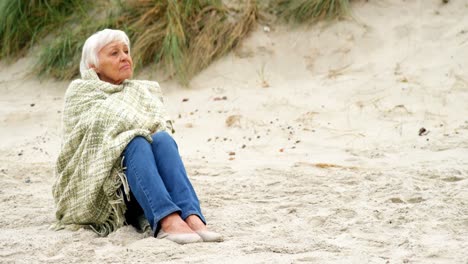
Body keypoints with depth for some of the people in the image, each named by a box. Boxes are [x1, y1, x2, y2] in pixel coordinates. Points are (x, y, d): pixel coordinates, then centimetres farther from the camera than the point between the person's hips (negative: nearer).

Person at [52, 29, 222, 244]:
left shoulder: (145, 91, 23)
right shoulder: (80, 93, 12)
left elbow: (162, 127, 8)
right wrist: (142, 132, -10)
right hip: (95, 191, -3)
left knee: (162, 140, -27)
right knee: (136, 143, -32)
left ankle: (192, 217, -48)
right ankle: (167, 221, -55)